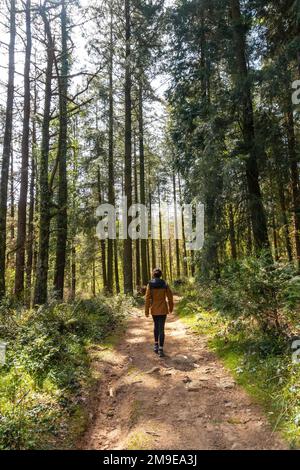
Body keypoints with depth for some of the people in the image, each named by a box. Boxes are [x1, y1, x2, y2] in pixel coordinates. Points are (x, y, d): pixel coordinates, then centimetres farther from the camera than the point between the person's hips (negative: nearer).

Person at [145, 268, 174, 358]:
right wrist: (171, 308, 14)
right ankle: (160, 350, -1)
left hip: (154, 310, 1)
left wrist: (146, 311, -1)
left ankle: (156, 346, 27)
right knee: (161, 329, 2)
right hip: (163, 310, -1)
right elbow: (170, 297, 0)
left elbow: (147, 298, -8)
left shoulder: (150, 285, -7)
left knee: (156, 326, 22)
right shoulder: (165, 284, -5)